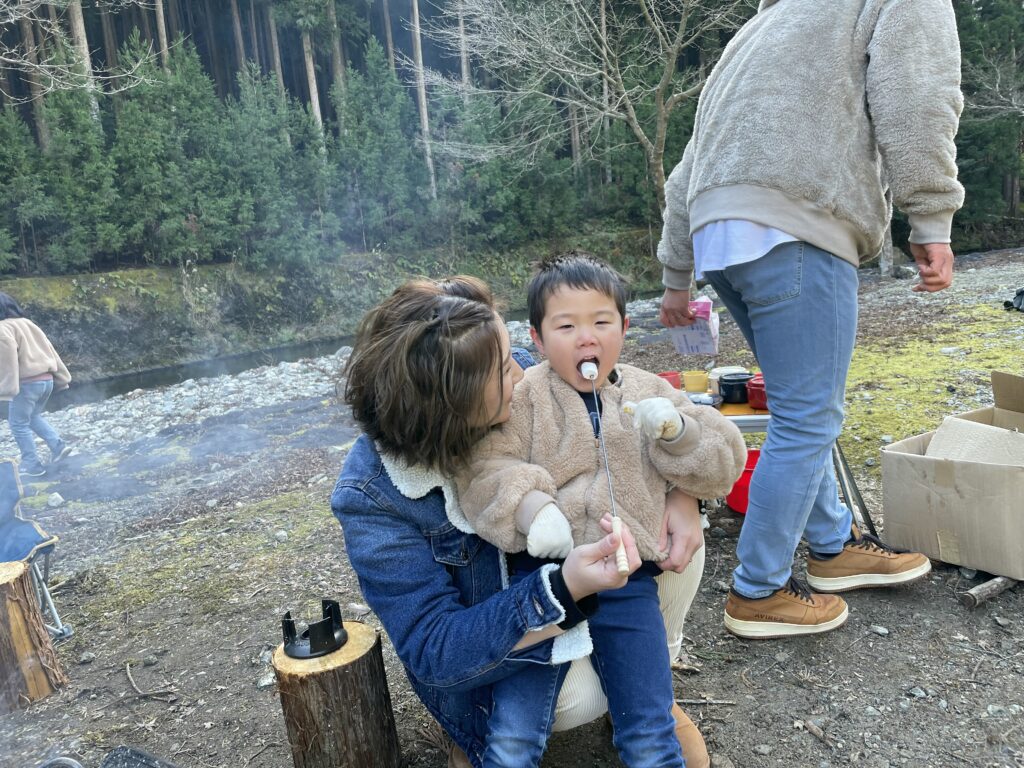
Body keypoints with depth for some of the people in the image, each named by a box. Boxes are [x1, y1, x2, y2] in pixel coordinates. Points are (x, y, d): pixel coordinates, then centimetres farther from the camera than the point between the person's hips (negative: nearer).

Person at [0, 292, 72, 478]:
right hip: (47, 379, 9)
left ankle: (32, 465, 10)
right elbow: (48, 350, 16)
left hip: (28, 383, -8)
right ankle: (58, 445, 12)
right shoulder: (26, 323, 16)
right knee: (33, 416, 26)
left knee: (18, 424, 6)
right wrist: (61, 377, 19)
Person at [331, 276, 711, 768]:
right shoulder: (371, 495, -29)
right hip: (483, 653, -5)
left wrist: (678, 493, -23)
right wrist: (563, 591, -44)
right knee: (581, 695, -33)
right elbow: (433, 649, -30)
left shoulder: (527, 386, -19)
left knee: (679, 529, -15)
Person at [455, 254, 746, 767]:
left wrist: (676, 431, -11)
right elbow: (484, 467, -8)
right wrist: (529, 506, -26)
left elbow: (718, 471, 8)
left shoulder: (650, 393, 10)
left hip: (628, 580, 2)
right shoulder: (525, 395, 2)